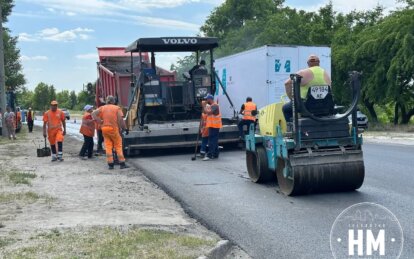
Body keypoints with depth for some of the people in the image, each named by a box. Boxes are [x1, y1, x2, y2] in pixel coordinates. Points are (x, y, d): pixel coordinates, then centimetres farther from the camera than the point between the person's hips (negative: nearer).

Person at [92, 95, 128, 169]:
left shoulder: (102, 108, 8)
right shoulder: (117, 108, 0)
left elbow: (93, 114, -2)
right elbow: (120, 120, -10)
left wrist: (100, 121, -1)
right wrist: (125, 128, -4)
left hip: (105, 129, 3)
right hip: (114, 129, -3)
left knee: (108, 147, 6)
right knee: (118, 146, 5)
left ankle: (110, 164, 3)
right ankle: (122, 163, 4)